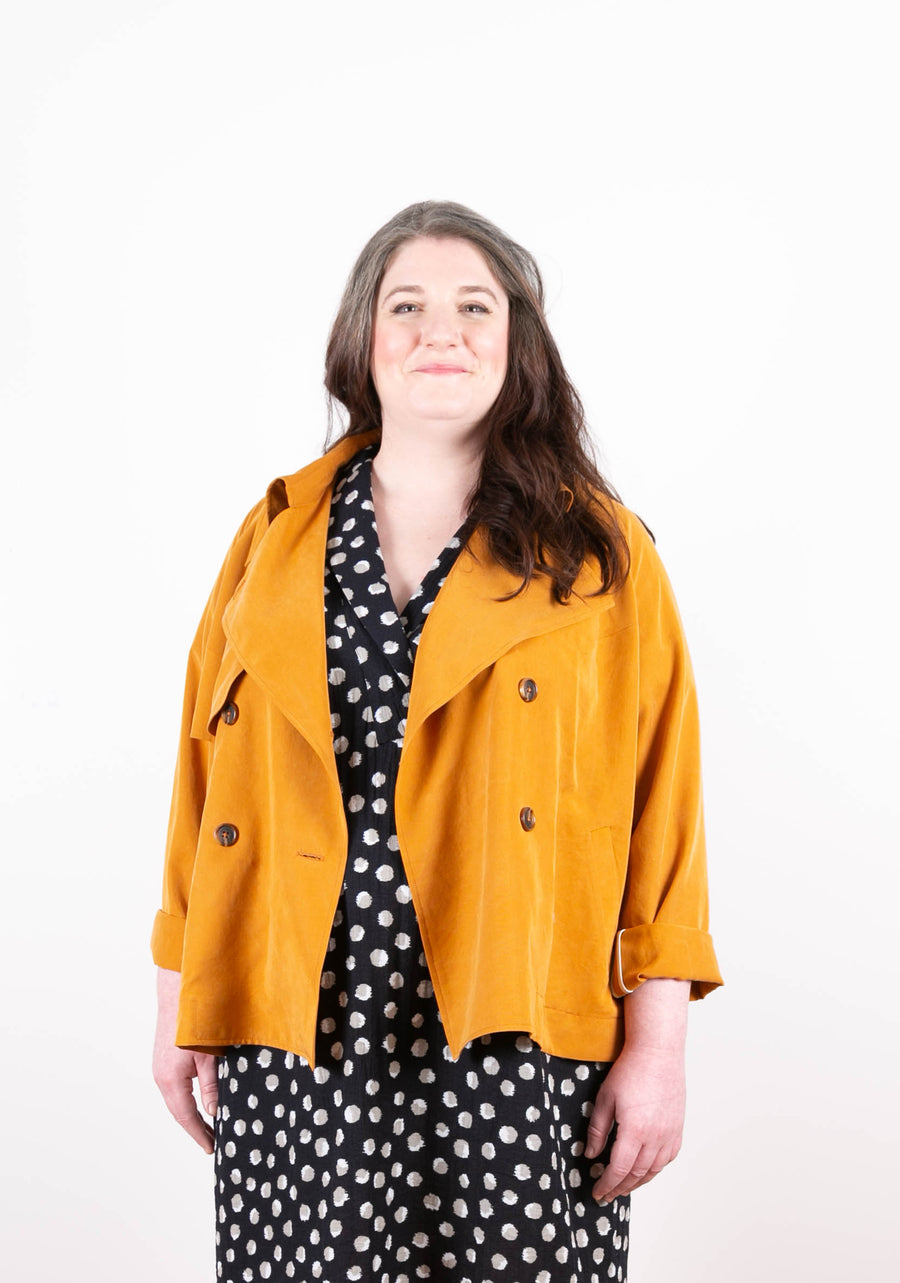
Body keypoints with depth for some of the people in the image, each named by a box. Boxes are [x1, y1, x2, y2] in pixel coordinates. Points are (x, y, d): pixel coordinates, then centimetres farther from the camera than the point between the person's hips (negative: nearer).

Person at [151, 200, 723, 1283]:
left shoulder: (602, 554, 2)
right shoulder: (277, 537, 8)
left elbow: (662, 808, -1)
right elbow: (207, 779, 9)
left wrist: (658, 1048, -5)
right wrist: (183, 1007, 8)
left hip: (514, 1044, -1)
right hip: (295, 1045, 2)